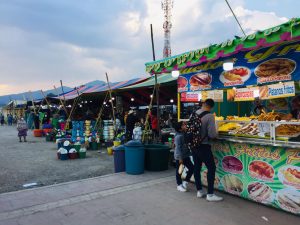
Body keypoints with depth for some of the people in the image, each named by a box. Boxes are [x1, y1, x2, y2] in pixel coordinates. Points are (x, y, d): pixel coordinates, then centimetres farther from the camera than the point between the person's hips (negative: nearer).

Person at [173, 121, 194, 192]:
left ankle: (185, 182, 23)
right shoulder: (178, 136, -21)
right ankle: (179, 185, 23)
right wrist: (180, 158, -20)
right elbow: (178, 148, -21)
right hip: (179, 157, -8)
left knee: (192, 168, 8)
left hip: (186, 156, 8)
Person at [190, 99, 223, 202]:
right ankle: (210, 194, 7)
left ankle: (199, 191, 24)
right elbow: (212, 134, -20)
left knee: (197, 168, 13)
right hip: (204, 146, -6)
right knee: (211, 168, 5)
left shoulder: (193, 114, 2)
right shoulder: (209, 116, -16)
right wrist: (216, 134, 2)